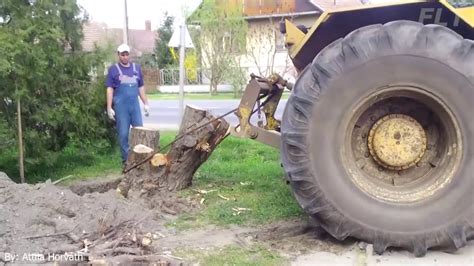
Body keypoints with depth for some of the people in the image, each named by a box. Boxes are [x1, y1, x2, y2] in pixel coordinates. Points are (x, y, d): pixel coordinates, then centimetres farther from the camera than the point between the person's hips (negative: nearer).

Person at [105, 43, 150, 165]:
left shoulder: (137, 67, 12)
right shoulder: (113, 69, 2)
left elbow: (141, 87, 16)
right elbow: (110, 89, -1)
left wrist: (146, 104, 12)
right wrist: (109, 108, -8)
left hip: (135, 104, 3)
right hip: (120, 106, -3)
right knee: (123, 134, 2)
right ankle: (125, 159, 11)